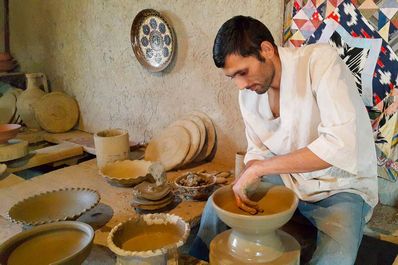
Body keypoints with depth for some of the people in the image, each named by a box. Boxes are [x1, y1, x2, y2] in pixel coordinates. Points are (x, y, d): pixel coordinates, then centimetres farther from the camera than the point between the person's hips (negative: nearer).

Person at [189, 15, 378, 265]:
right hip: (287, 179, 5)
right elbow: (258, 151, 6)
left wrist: (258, 168, -31)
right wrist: (245, 187, -16)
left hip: (341, 187, -5)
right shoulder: (248, 95, -4)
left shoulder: (320, 60, -23)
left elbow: (341, 144, -34)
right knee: (217, 205, -3)